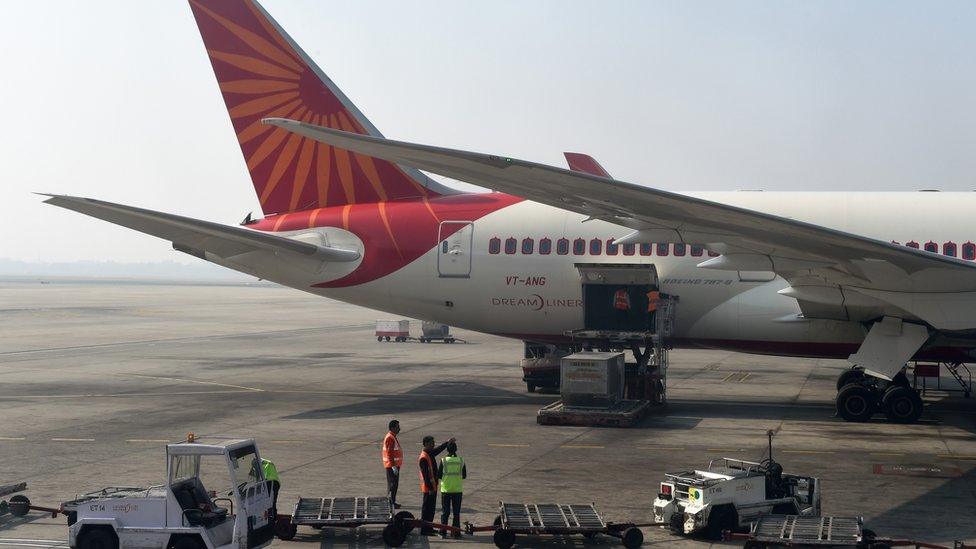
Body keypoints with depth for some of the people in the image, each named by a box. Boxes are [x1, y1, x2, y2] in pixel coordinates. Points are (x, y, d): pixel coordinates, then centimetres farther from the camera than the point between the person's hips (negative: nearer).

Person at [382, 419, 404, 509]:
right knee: (392, 484, -7)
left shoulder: (393, 437, 14)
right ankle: (390, 503, -3)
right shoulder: (389, 438, -18)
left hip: (395, 465, 10)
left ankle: (393, 501, 21)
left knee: (395, 484, 14)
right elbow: (389, 453, -22)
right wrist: (393, 466, -24)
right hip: (391, 465, -10)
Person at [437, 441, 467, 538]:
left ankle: (443, 532, 7)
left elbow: (439, 475, -5)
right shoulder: (461, 461, -4)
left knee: (445, 512, 7)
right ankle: (456, 532, 9)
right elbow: (464, 475, 4)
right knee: (456, 512, 8)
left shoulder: (443, 460, -9)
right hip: (458, 490, 1)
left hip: (446, 489, -1)